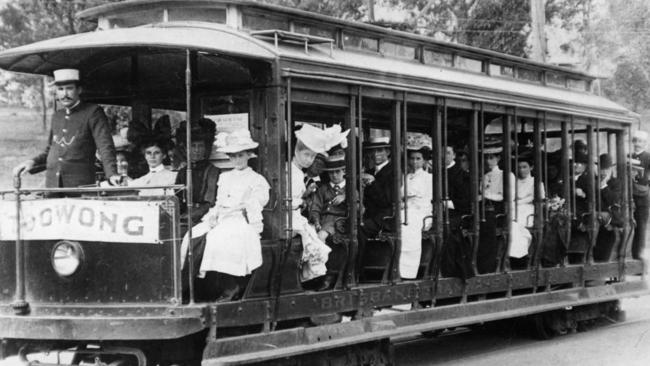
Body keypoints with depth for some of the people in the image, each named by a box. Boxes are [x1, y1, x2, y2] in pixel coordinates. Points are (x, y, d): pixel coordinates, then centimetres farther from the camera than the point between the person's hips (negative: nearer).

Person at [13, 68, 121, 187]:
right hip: (52, 185, 5)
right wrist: (33, 163, 9)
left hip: (80, 186, -5)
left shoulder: (93, 113, -1)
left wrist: (111, 174, -25)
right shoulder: (57, 116, 19)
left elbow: (105, 146, -11)